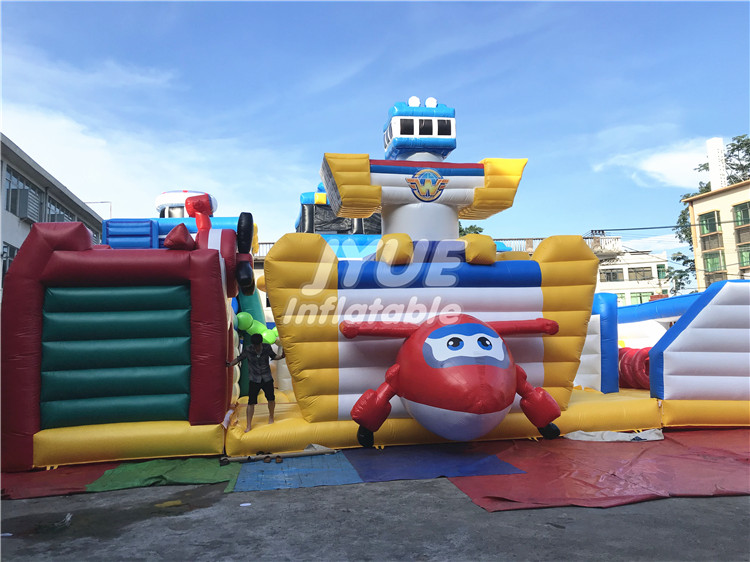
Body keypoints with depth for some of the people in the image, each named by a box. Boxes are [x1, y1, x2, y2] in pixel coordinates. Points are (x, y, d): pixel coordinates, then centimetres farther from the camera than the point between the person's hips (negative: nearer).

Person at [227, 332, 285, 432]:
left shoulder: (267, 347, -9)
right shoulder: (247, 349, -13)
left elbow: (273, 356, 7)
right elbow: (239, 358, 0)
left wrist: (281, 356, -10)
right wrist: (230, 364, -13)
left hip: (267, 378, 2)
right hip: (254, 380, -1)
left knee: (271, 399, 8)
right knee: (251, 402, -5)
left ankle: (271, 417, 36)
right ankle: (248, 426, 5)